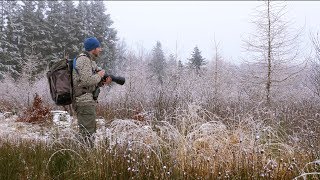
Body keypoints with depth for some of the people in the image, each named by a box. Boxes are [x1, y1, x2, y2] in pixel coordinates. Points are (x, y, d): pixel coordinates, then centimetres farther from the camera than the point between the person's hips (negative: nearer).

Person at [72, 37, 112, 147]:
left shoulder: (90, 60, 18)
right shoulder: (83, 60, -14)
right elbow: (87, 80, -26)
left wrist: (104, 82, 3)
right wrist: (99, 75, -10)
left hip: (87, 101, 11)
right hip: (85, 101, -11)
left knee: (91, 130, 17)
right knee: (87, 133, -7)